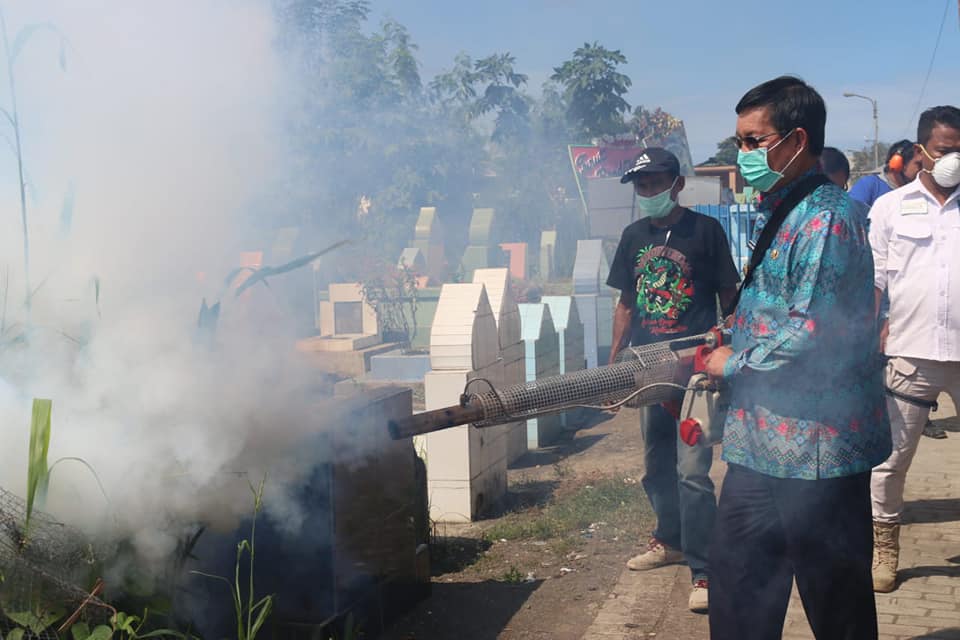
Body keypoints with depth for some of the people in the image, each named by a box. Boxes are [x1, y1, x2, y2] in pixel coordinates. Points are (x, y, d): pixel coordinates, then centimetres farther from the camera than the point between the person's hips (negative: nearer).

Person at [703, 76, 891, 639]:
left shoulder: (826, 219, -17)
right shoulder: (777, 214, 14)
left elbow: (812, 333, -24)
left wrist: (734, 364, -12)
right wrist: (729, 339, 10)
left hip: (817, 450, -10)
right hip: (762, 444, 10)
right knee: (738, 592, 18)